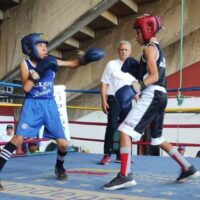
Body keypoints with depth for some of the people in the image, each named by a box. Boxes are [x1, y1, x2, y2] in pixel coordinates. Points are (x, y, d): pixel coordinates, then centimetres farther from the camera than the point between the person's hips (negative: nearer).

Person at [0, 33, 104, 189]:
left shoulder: (51, 62, 3)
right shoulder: (25, 64, -4)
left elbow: (74, 63, 8)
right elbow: (26, 88, -15)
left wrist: (85, 58, -11)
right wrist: (38, 70, -22)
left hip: (49, 105, 3)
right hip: (32, 105, -3)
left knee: (63, 144, 1)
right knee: (18, 138, -20)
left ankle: (59, 167, 31)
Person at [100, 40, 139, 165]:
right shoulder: (111, 64, -1)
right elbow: (104, 84, -3)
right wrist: (103, 101, -12)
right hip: (114, 99, -4)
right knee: (112, 127, -9)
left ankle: (120, 155, 17)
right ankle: (107, 155, 0)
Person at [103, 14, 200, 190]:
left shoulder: (150, 48, -5)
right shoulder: (158, 49, 23)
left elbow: (154, 76, -17)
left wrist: (140, 85, -33)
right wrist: (140, 87, 34)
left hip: (151, 95, -10)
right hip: (159, 96, 10)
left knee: (125, 131, -17)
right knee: (158, 139, 19)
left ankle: (125, 175, -24)